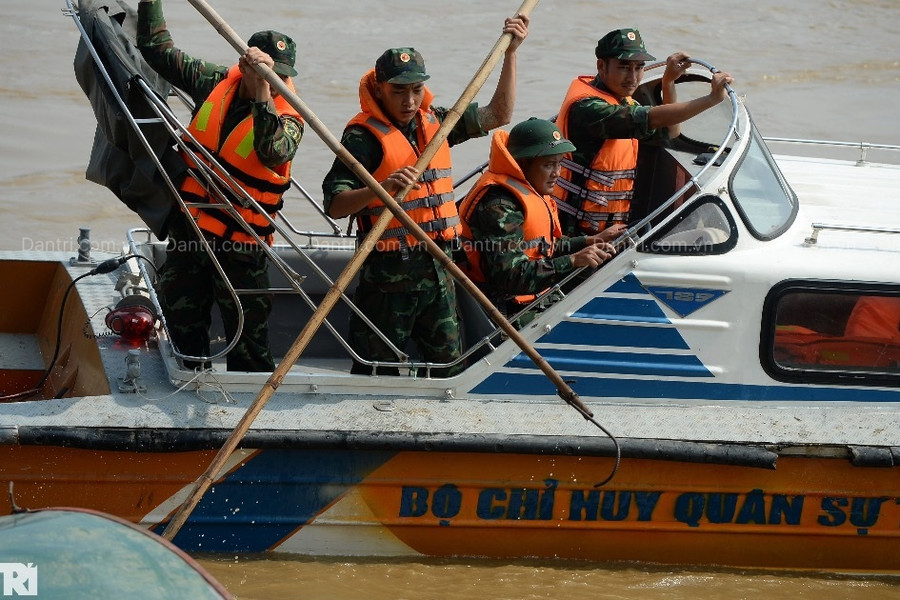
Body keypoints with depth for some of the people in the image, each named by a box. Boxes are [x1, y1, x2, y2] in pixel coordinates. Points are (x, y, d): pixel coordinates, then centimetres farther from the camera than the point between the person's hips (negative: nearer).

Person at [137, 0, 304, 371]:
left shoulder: (287, 117, -12)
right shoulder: (217, 83, 2)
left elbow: (273, 152, -36)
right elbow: (157, 48, 13)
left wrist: (263, 89, -41)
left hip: (240, 247, -5)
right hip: (187, 234, 5)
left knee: (249, 350, -4)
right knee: (182, 336, 14)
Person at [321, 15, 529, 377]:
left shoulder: (434, 122, 10)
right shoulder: (363, 135, -11)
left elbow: (498, 115, 15)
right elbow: (334, 205, -18)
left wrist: (510, 53, 9)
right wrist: (383, 187, -35)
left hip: (437, 268, 6)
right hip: (389, 274, -6)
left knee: (450, 366, 11)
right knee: (381, 373, 0)